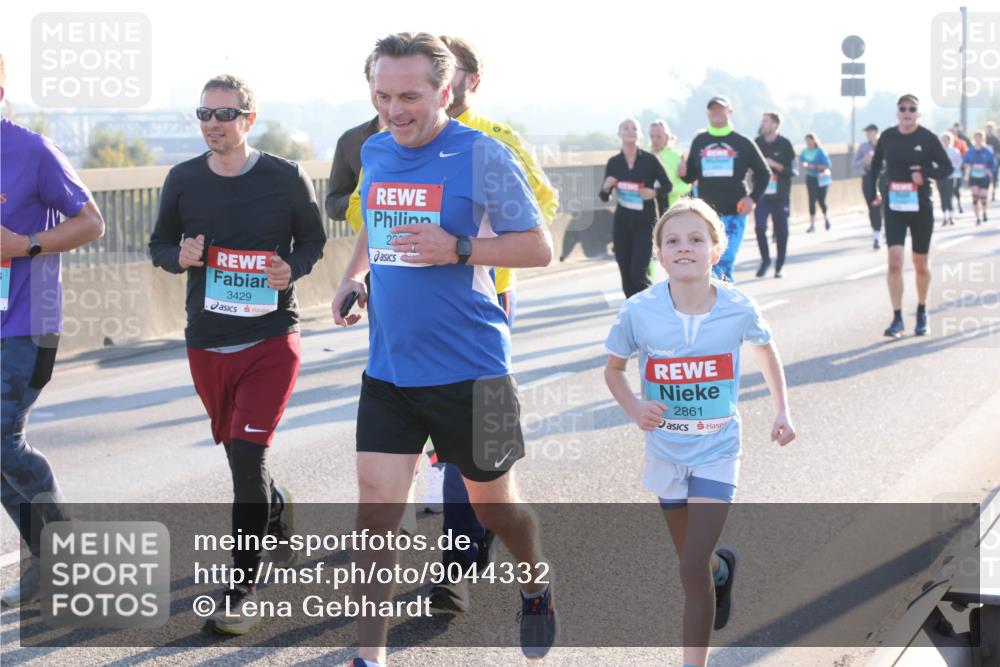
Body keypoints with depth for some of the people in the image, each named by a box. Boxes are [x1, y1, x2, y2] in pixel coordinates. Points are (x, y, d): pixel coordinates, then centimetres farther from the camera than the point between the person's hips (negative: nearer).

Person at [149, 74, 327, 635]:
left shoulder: (288, 179, -6)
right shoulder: (183, 180, 1)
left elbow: (314, 239, 7)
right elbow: (160, 245, 11)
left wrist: (293, 269, -14)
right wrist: (179, 257, -12)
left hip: (271, 340, -4)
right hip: (207, 344, 4)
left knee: (248, 453, -15)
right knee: (237, 452, 16)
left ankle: (243, 589, -7)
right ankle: (278, 512, 50)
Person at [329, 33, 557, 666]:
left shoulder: (482, 155, -12)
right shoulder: (375, 152, 6)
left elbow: (538, 247, -10)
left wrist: (458, 249, -22)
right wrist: (352, 276, 9)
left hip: (470, 369, -4)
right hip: (388, 370, 4)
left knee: (493, 502, 13)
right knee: (376, 510, -4)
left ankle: (537, 587, 44)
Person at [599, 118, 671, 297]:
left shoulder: (650, 160, -7)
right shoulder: (613, 163, 2)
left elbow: (668, 185, 4)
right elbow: (604, 197, 8)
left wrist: (655, 192, -16)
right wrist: (606, 187, -14)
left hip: (645, 222, -4)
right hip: (622, 222, 4)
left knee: (638, 274, -12)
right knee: (626, 275, 4)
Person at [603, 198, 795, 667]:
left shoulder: (738, 309, -16)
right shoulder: (639, 312, -17)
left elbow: (765, 349, 7)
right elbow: (613, 369, 0)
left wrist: (782, 411, 3)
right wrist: (634, 409, -18)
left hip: (717, 451, -2)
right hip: (666, 450, 2)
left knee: (693, 568, -13)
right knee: (693, 561, 19)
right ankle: (722, 566, 56)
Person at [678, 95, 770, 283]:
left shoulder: (743, 143, 3)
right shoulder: (699, 142, 10)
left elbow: (764, 173, 9)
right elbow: (691, 175, 16)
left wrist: (753, 198, -4)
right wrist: (683, 173, -7)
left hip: (734, 214, -3)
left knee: (723, 264, -12)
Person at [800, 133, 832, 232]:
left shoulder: (820, 151, -12)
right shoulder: (805, 152, 2)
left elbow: (827, 166, -15)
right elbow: (803, 164, 12)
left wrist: (814, 166, -21)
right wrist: (805, 166, -11)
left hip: (821, 178, -3)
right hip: (810, 178, 3)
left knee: (821, 200, 0)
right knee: (812, 200, -4)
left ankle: (826, 217, 31)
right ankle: (812, 224, -2)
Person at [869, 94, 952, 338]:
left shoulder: (927, 138, -7)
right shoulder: (887, 137, 0)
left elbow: (946, 167, -2)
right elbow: (876, 165, 15)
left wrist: (926, 173, -20)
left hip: (920, 208, -1)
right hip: (894, 208, 1)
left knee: (921, 264, 10)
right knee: (894, 261, -12)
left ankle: (922, 313, 30)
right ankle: (897, 318, -8)